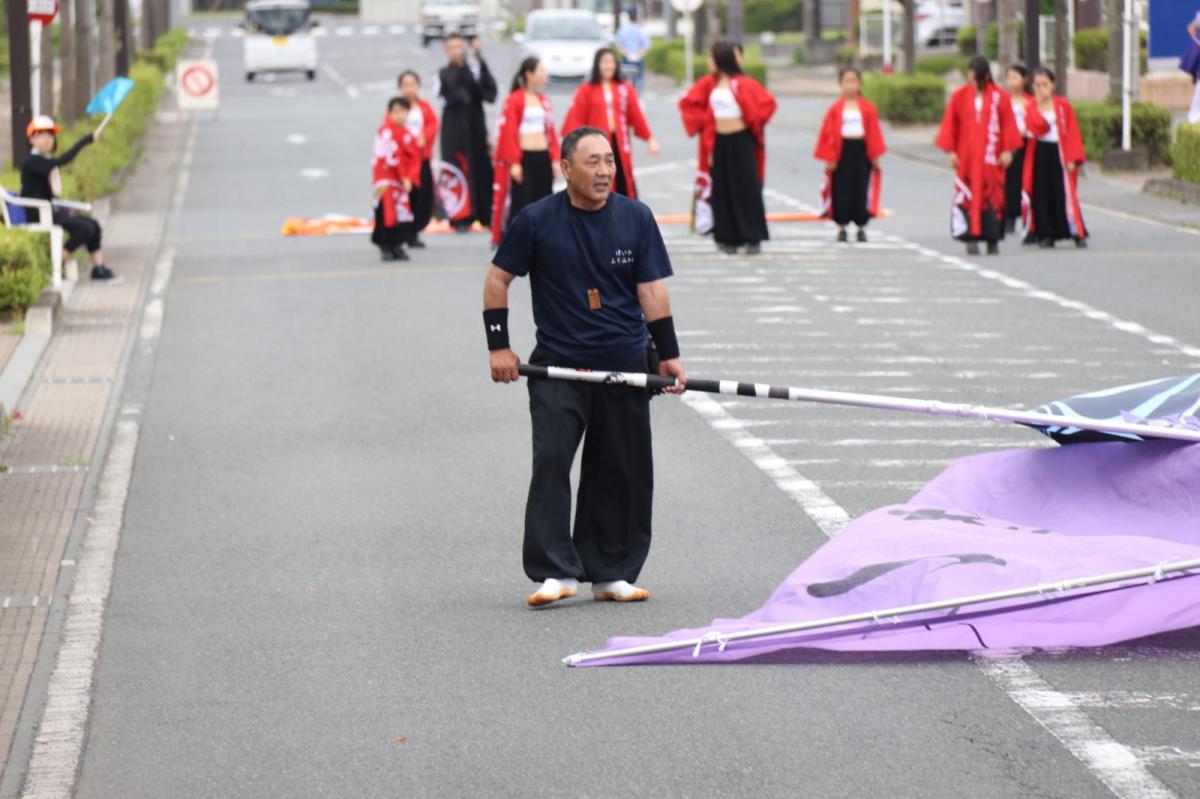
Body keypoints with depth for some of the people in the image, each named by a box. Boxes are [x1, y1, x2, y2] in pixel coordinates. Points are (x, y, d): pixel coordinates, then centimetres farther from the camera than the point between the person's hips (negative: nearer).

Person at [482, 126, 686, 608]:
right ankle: (556, 573, -14)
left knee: (622, 471, 4)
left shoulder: (636, 219, 4)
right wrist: (498, 347, 0)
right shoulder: (536, 221, -3)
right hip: (557, 365, -2)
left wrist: (669, 355, 0)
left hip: (625, 367, 2)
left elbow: (652, 290, 6)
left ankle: (610, 573, 13)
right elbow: (497, 279, 5)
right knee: (551, 462, -14)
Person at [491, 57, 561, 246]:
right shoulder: (514, 100, -8)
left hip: (543, 158, 7)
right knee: (520, 202, -8)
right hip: (523, 158, -7)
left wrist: (555, 159, 8)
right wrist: (514, 163, -16)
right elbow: (509, 133, -12)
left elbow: (550, 131, 14)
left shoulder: (543, 100, 12)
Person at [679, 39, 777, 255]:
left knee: (746, 187, -5)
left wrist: (752, 122, -7)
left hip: (741, 141, -5)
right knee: (723, 189, 5)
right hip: (719, 142, 5)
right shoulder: (709, 83, 5)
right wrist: (702, 122, 5)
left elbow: (768, 103, -15)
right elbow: (688, 103, 13)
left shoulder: (743, 84, -11)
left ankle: (753, 238, -2)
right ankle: (728, 238, 10)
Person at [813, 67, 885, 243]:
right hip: (842, 151, -1)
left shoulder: (868, 108, 2)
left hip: (861, 151, 1)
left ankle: (861, 227, 13)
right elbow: (829, 134, -2)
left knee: (862, 190, 3)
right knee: (842, 191, 0)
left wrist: (875, 156, -1)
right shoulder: (835, 109, -2)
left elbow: (874, 133, 3)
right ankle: (841, 228, 9)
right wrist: (830, 158, -7)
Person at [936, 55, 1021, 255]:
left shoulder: (999, 97, 0)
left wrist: (1007, 150, -4)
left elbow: (1008, 125, 1)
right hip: (966, 156, 1)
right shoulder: (959, 96, 4)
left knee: (993, 193, -1)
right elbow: (950, 124, 5)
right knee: (968, 195, -6)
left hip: (991, 156, -1)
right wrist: (951, 151, -1)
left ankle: (993, 239, 5)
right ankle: (972, 238, -7)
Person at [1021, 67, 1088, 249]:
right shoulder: (1031, 107, 4)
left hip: (1059, 153, -1)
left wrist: (1072, 158, -8)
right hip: (1039, 154, 1)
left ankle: (1078, 233, -4)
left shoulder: (1063, 105, 2)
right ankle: (1046, 235, 6)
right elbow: (1037, 127, -13)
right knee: (1042, 195, 0)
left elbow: (1072, 133, 0)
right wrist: (1039, 105, -18)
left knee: (1065, 194, -7)